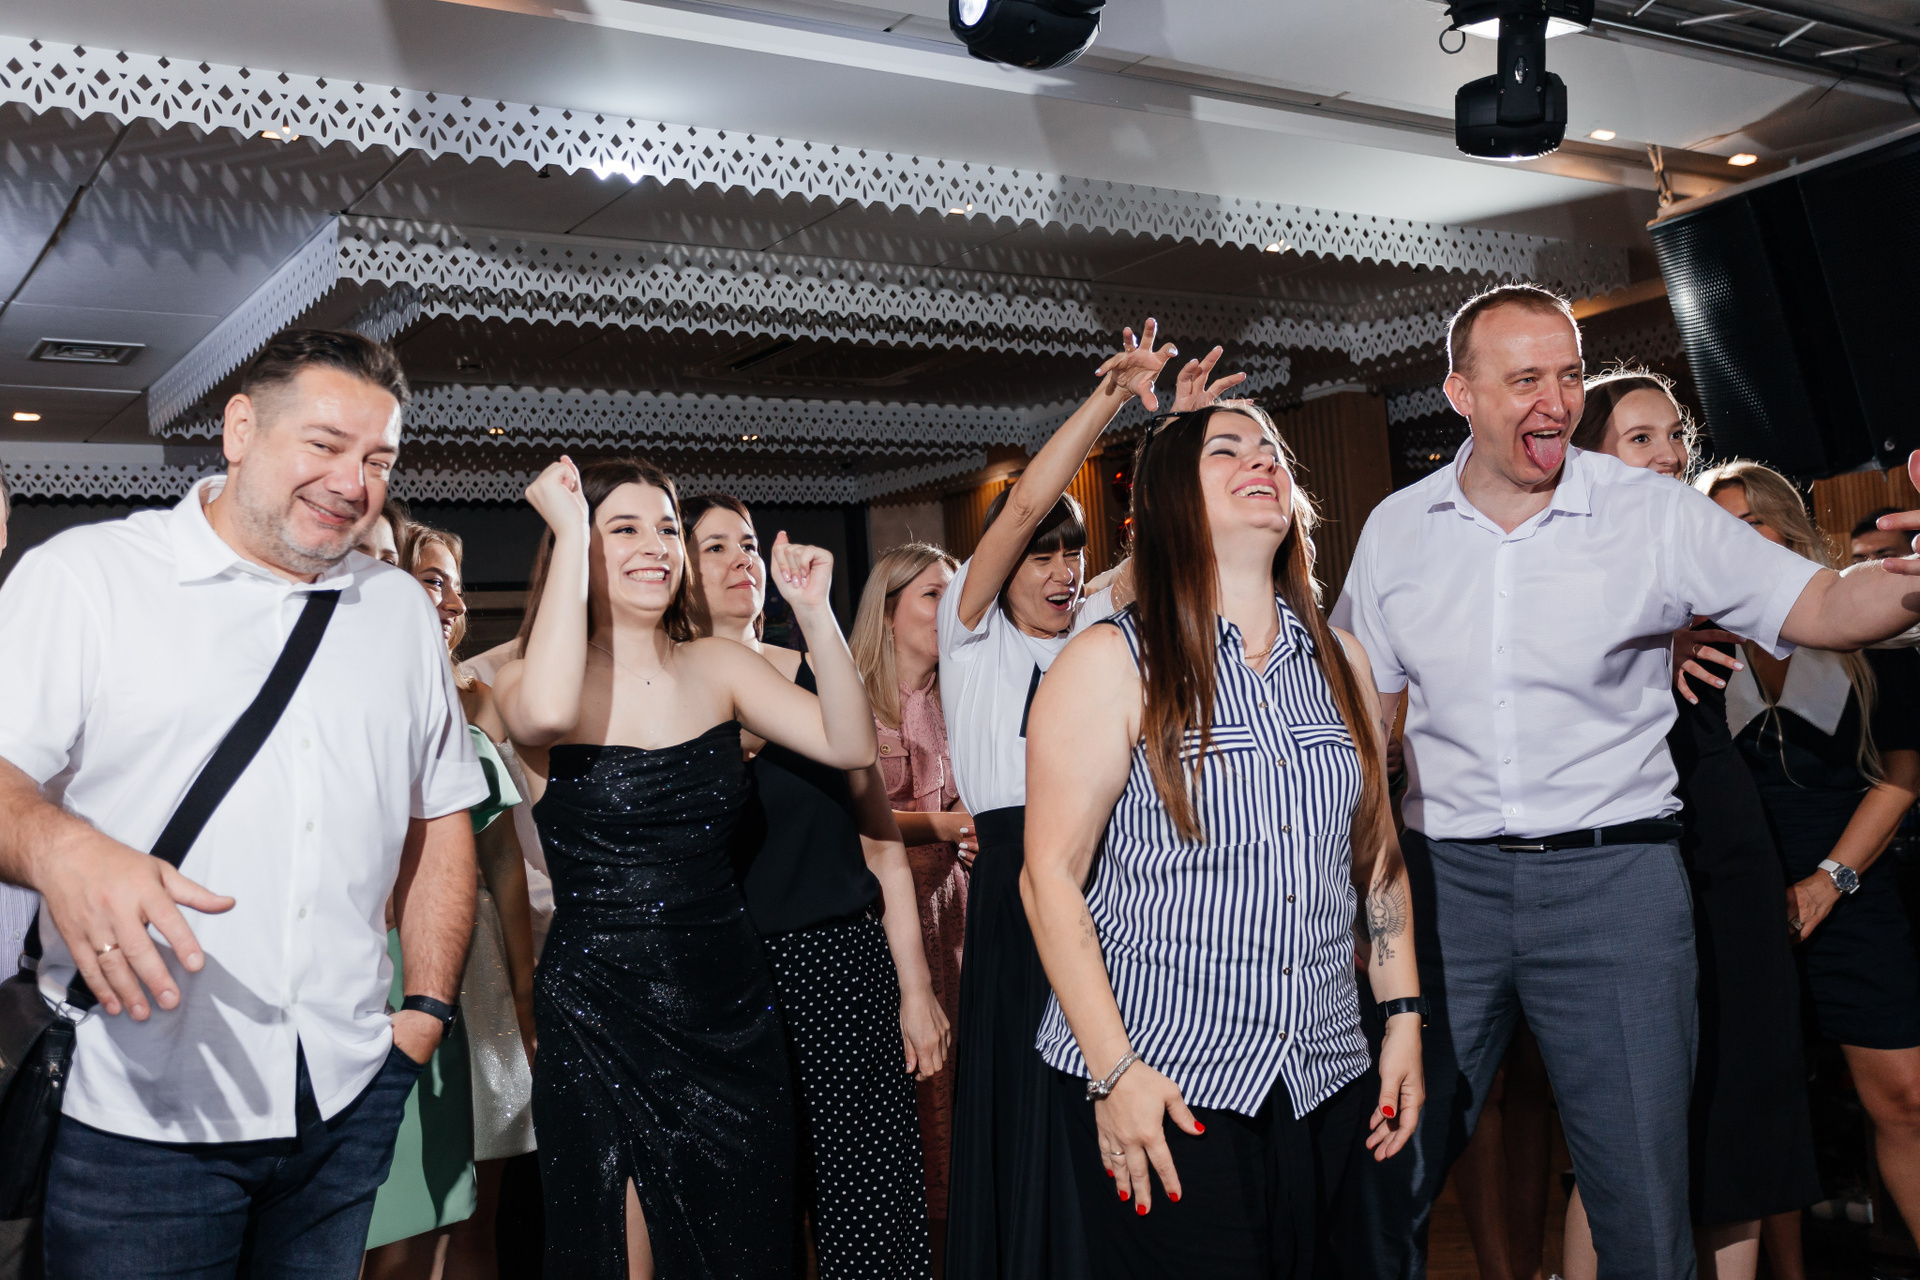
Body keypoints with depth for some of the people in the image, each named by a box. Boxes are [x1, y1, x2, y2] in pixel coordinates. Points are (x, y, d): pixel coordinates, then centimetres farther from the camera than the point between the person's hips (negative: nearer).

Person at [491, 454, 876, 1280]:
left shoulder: (718, 667, 5)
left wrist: (815, 615, -16)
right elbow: (546, 711, -31)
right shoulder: (524, 681, -5)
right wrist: (569, 533, -22)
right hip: (596, 1017, -3)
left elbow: (850, 746, -5)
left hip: (730, 1004, 4)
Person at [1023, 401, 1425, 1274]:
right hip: (1162, 1083, -5)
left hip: (1327, 1084, 5)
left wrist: (1405, 1019, 9)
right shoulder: (1112, 662, -7)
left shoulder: (1340, 661, 9)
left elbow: (1377, 853, 14)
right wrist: (1113, 1070, -14)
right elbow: (1051, 875, -10)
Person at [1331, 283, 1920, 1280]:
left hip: (1615, 872, -1)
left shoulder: (1653, 513, -2)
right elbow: (1366, 715, 10)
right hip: (1446, 872, 2)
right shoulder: (1395, 531, 4)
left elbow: (1818, 609, -6)